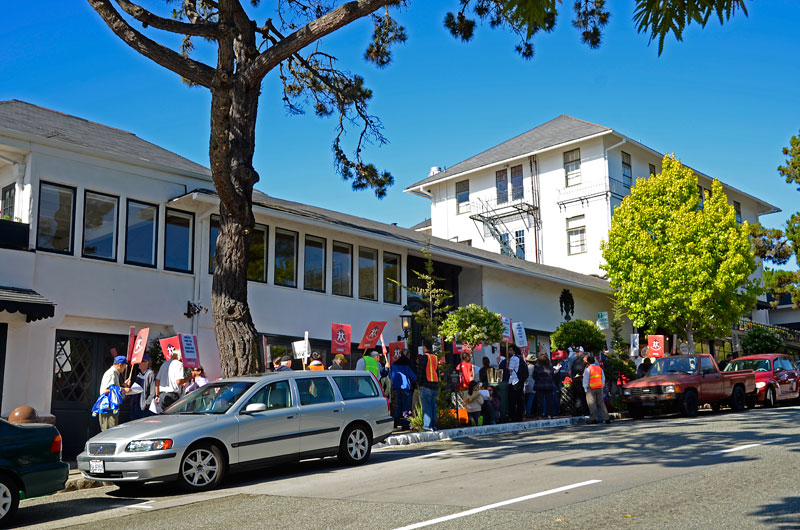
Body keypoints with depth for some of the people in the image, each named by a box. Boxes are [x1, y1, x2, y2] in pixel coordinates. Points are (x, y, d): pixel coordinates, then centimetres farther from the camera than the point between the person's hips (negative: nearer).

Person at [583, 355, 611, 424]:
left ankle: (593, 418, 2)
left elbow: (585, 380, -8)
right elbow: (603, 379, 13)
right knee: (601, 403, 8)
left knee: (592, 404, 0)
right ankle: (606, 418, 4)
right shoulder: (599, 368, 9)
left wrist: (585, 388, 1)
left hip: (591, 388, -5)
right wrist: (602, 387, 16)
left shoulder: (588, 369, -9)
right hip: (599, 388, 5)